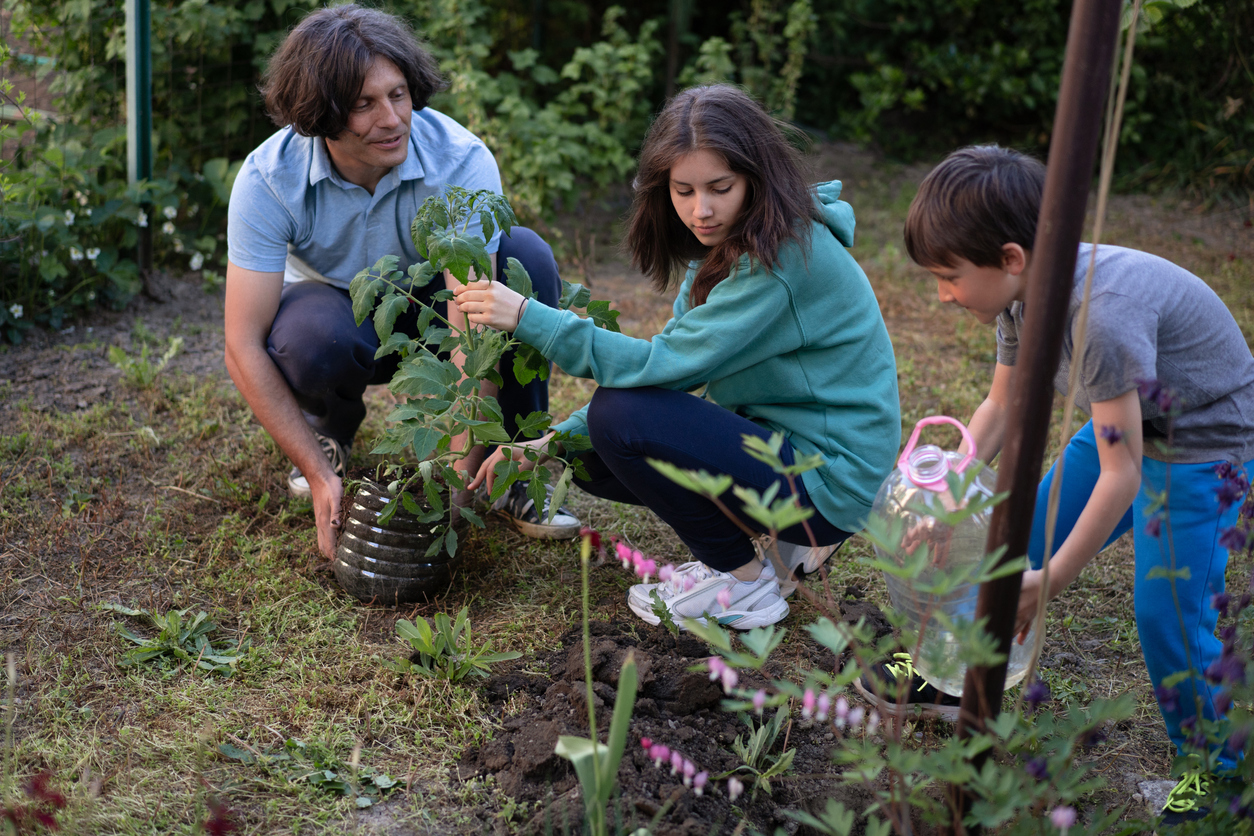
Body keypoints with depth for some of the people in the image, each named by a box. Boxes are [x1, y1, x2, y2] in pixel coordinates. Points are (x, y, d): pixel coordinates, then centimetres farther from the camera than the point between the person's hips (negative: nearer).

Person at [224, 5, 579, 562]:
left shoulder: (462, 162, -31)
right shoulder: (268, 179, -27)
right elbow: (243, 349, -25)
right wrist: (319, 475, -32)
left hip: (429, 309, 1)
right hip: (335, 309, -1)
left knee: (526, 257, -29)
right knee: (315, 334, -38)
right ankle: (331, 432, 1)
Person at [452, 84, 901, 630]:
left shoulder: (784, 260, -24)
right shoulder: (727, 243, 5)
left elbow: (666, 364, -27)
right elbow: (673, 364, 5)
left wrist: (530, 318, -27)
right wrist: (555, 440, -4)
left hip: (831, 478, -10)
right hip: (773, 440, 10)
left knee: (620, 418, -22)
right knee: (588, 454, 9)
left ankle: (742, 583, -4)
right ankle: (784, 535, 11)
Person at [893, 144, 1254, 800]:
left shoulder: (1101, 313, -37)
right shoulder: (1025, 291, -11)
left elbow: (1121, 474, -31)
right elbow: (1000, 407, 6)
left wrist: (1052, 582, -23)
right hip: (1126, 426, 8)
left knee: (1168, 618, -9)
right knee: (1023, 546, 10)